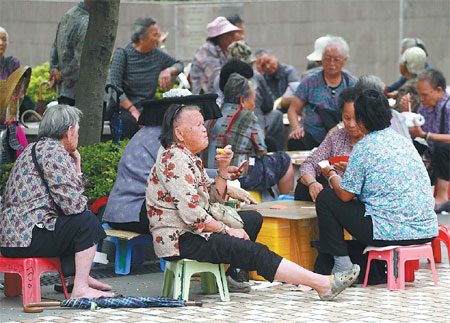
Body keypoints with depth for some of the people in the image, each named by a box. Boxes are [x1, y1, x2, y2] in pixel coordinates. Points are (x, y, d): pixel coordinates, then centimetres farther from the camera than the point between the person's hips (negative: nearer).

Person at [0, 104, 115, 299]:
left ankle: (79, 276, 28)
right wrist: (85, 203, 3)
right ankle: (80, 289, -12)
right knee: (87, 221, -11)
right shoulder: (54, 152, -12)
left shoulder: (36, 149, 21)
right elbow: (72, 204, -18)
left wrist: (76, 165, 20)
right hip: (27, 236, -11)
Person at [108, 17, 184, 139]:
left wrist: (168, 70, 2)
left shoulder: (157, 54, 10)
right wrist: (133, 111, -22)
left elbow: (179, 64, 27)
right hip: (124, 109, -5)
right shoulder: (122, 54, -5)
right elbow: (115, 87, -14)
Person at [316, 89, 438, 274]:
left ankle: (341, 263, 7)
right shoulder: (403, 141, 12)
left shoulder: (364, 147, -10)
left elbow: (345, 195, -6)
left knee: (325, 198, 7)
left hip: (393, 232, -7)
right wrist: (349, 169, 36)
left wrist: (331, 175, 15)